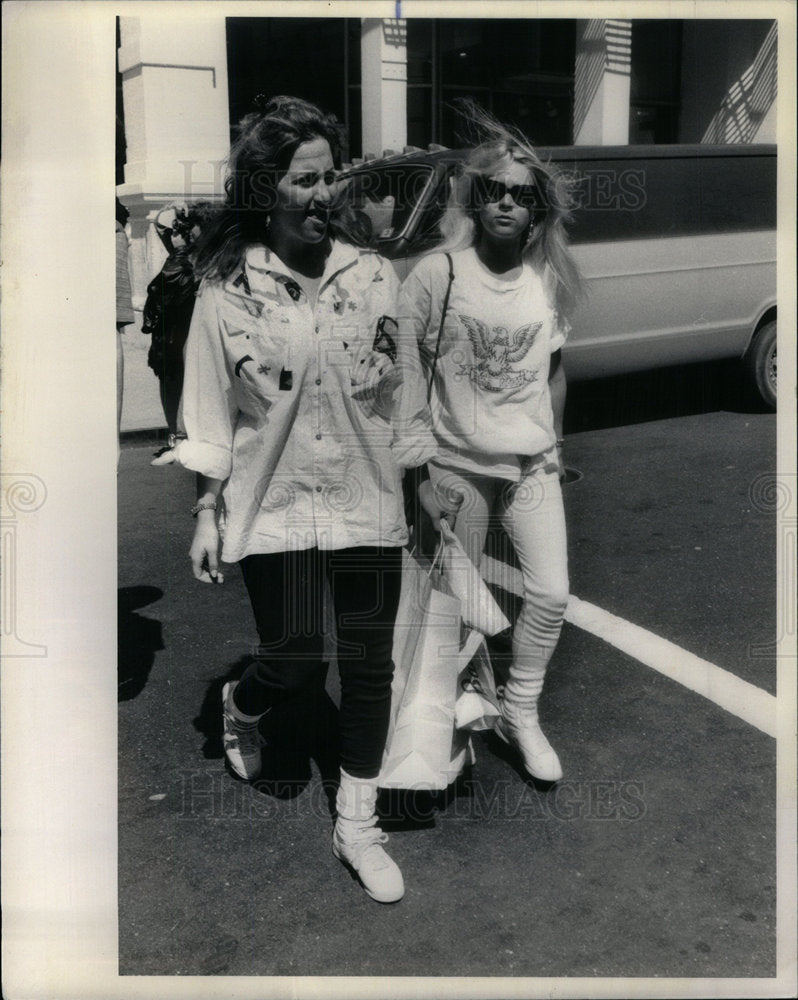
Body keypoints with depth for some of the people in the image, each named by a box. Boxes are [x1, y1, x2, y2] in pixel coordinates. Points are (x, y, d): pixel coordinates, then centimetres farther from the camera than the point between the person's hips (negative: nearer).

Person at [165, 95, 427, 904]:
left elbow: (403, 391, 4)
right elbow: (209, 413, -1)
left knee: (368, 666, 6)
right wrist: (206, 514, -1)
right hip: (273, 508, -2)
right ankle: (239, 707, 42)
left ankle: (358, 827, 24)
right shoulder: (226, 289, -5)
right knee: (293, 660, 2)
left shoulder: (373, 276, -2)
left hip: (367, 504, 2)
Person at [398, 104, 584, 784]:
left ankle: (521, 713, 21)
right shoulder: (437, 275, -11)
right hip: (458, 466, -3)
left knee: (551, 593, 0)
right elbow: (406, 373, -8)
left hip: (533, 465, 3)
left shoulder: (550, 279, 1)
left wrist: (553, 445, 14)